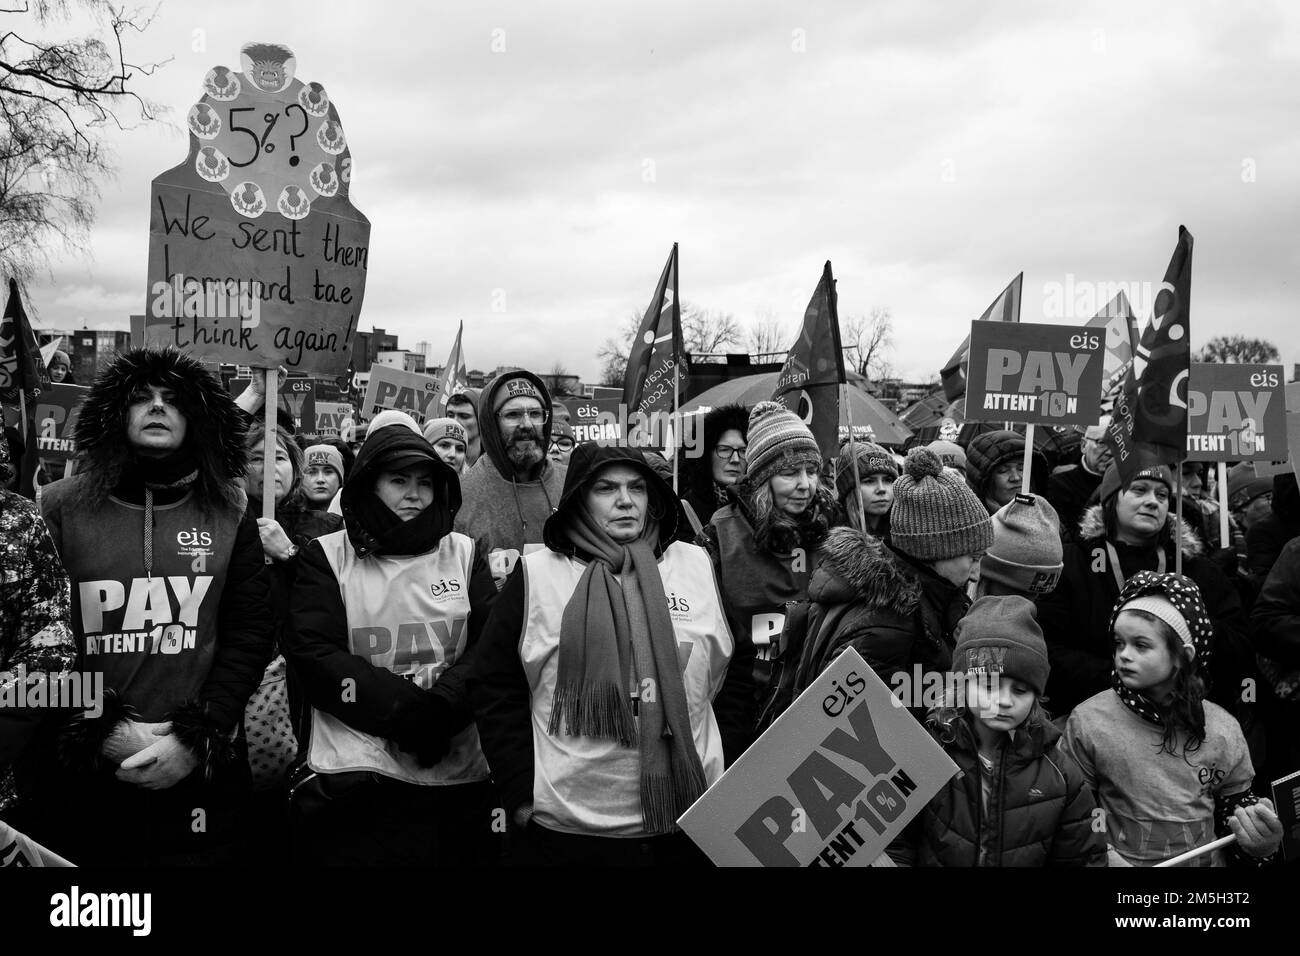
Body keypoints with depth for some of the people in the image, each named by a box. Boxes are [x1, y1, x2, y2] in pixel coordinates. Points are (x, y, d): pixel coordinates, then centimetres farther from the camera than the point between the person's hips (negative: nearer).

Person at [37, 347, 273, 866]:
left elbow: (248, 637, 0)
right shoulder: (57, 509, 0)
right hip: (79, 782, 0)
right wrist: (101, 733, -12)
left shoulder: (228, 518, 4)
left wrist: (196, 739, -10)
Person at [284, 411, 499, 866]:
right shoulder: (328, 556, 3)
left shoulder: (463, 554, 8)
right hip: (352, 777, -2)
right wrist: (406, 709, -16)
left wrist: (440, 710, -17)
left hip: (456, 774, 2)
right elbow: (313, 653, -7)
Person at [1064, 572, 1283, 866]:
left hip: (1208, 860, 3)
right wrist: (1105, 855, -12)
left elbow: (1234, 805, 12)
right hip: (1123, 859, -3)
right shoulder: (1088, 720, -6)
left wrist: (1260, 837, -6)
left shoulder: (1223, 729, 1)